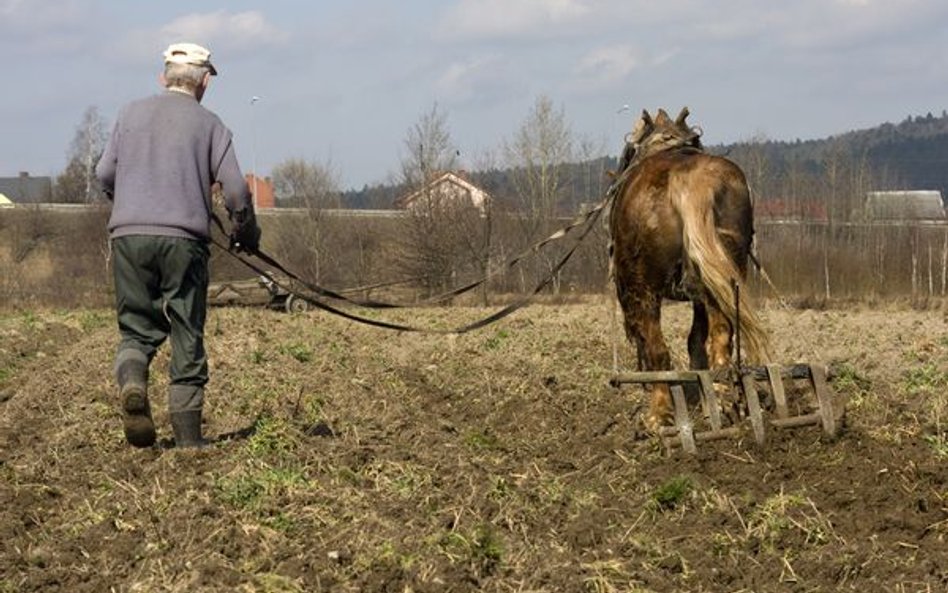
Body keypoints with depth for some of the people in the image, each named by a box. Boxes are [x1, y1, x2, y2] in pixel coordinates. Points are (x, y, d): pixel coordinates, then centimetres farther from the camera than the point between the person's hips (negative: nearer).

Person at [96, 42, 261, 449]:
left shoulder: (131, 114, 13)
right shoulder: (209, 124, 6)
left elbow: (104, 175, 12)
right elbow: (235, 189, -1)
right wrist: (246, 233, 16)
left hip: (128, 235, 2)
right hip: (184, 238, -2)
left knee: (136, 328, 12)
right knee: (187, 336, 6)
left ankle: (131, 382, -20)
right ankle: (188, 437, 5)